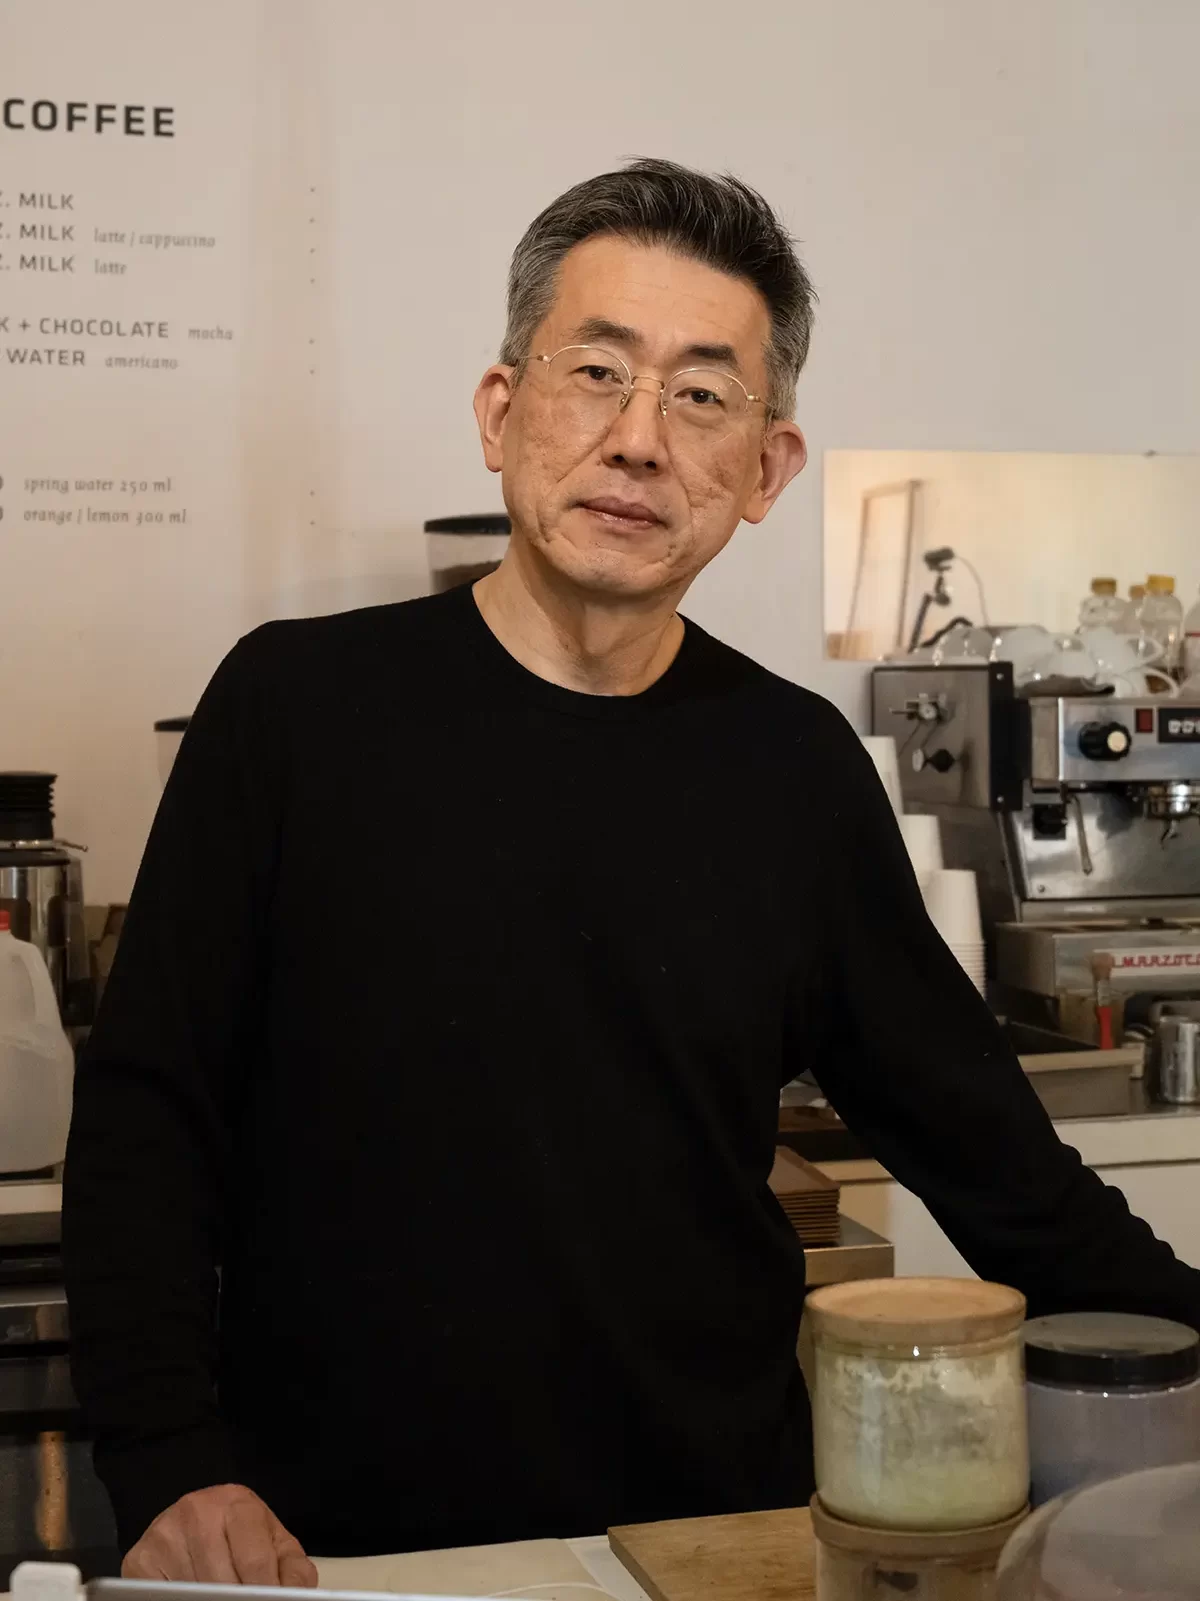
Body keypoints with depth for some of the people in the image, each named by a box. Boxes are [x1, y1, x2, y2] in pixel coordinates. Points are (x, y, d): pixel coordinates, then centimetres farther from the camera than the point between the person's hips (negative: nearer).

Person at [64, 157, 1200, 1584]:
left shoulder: (797, 770, 0)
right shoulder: (301, 704, -6)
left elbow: (972, 1133, 7)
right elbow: (145, 1109, -4)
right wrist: (170, 1463, -13)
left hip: (716, 1520, 2)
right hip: (339, 1540, -2)